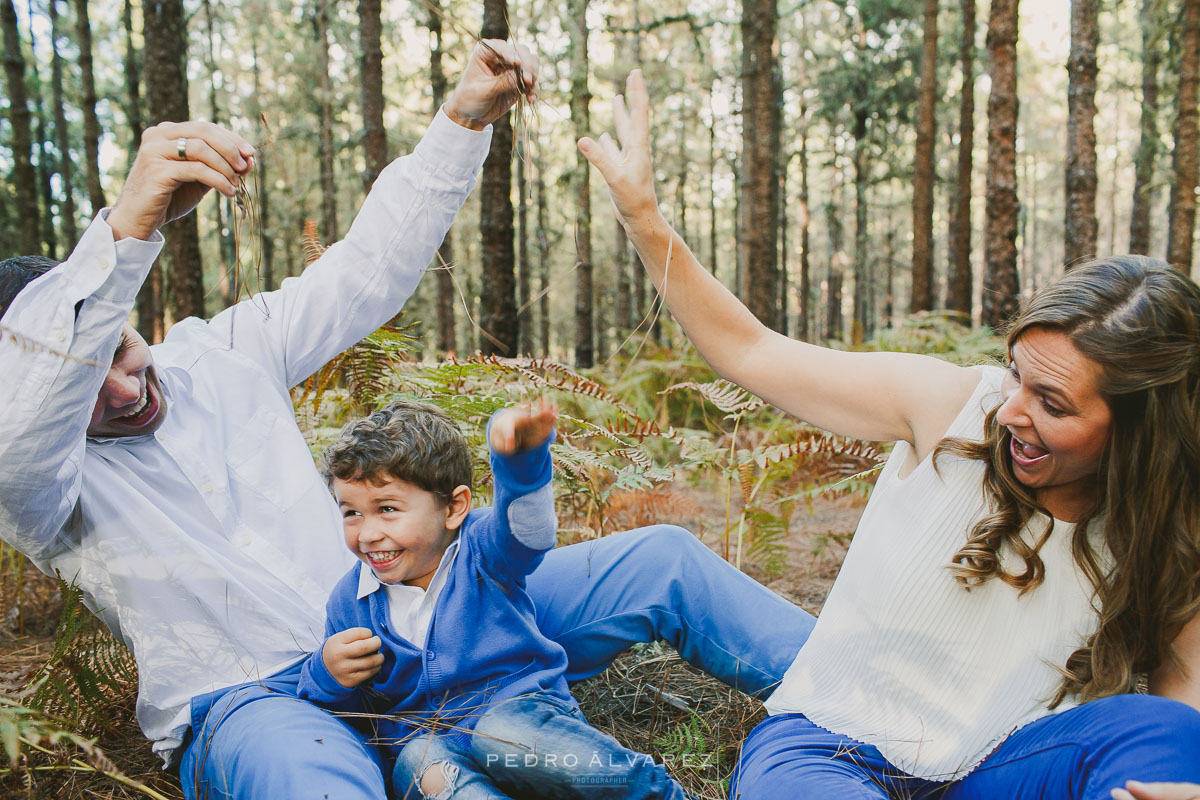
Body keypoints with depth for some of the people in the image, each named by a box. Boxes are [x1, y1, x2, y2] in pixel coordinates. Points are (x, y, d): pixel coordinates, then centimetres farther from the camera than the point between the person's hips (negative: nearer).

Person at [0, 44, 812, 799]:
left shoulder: (221, 354, 7)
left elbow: (369, 267, 5)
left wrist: (465, 119, -5)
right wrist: (128, 227, -45)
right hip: (251, 698, -3)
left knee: (660, 561, -4)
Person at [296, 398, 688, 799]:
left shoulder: (479, 548, -3)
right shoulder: (349, 600, 7)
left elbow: (523, 521, -28)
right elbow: (337, 707, 17)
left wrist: (521, 452, -50)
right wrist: (327, 675, -8)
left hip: (518, 707, -2)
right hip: (422, 735, 3)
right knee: (417, 761, -31)